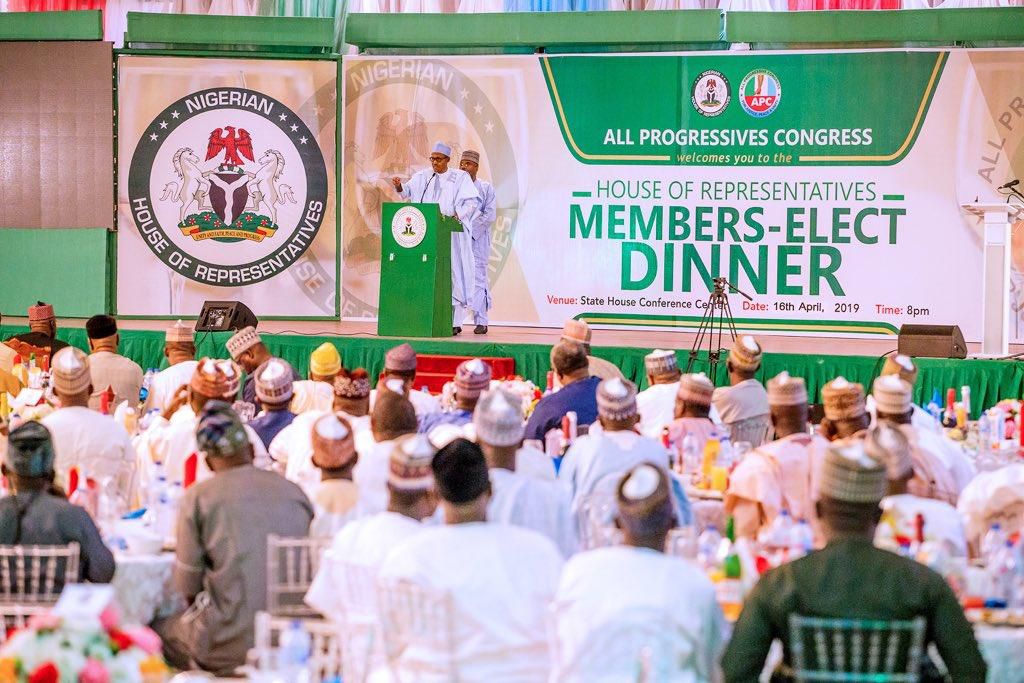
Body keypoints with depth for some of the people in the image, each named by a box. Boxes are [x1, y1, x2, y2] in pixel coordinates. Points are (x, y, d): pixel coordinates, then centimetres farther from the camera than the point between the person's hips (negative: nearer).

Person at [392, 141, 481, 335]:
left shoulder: (460, 177, 2)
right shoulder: (422, 177, 12)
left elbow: (472, 201, -6)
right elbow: (408, 191, 1)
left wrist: (457, 216, -20)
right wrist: (399, 186, -21)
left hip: (450, 234, -4)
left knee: (450, 275, -7)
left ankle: (455, 322, -6)